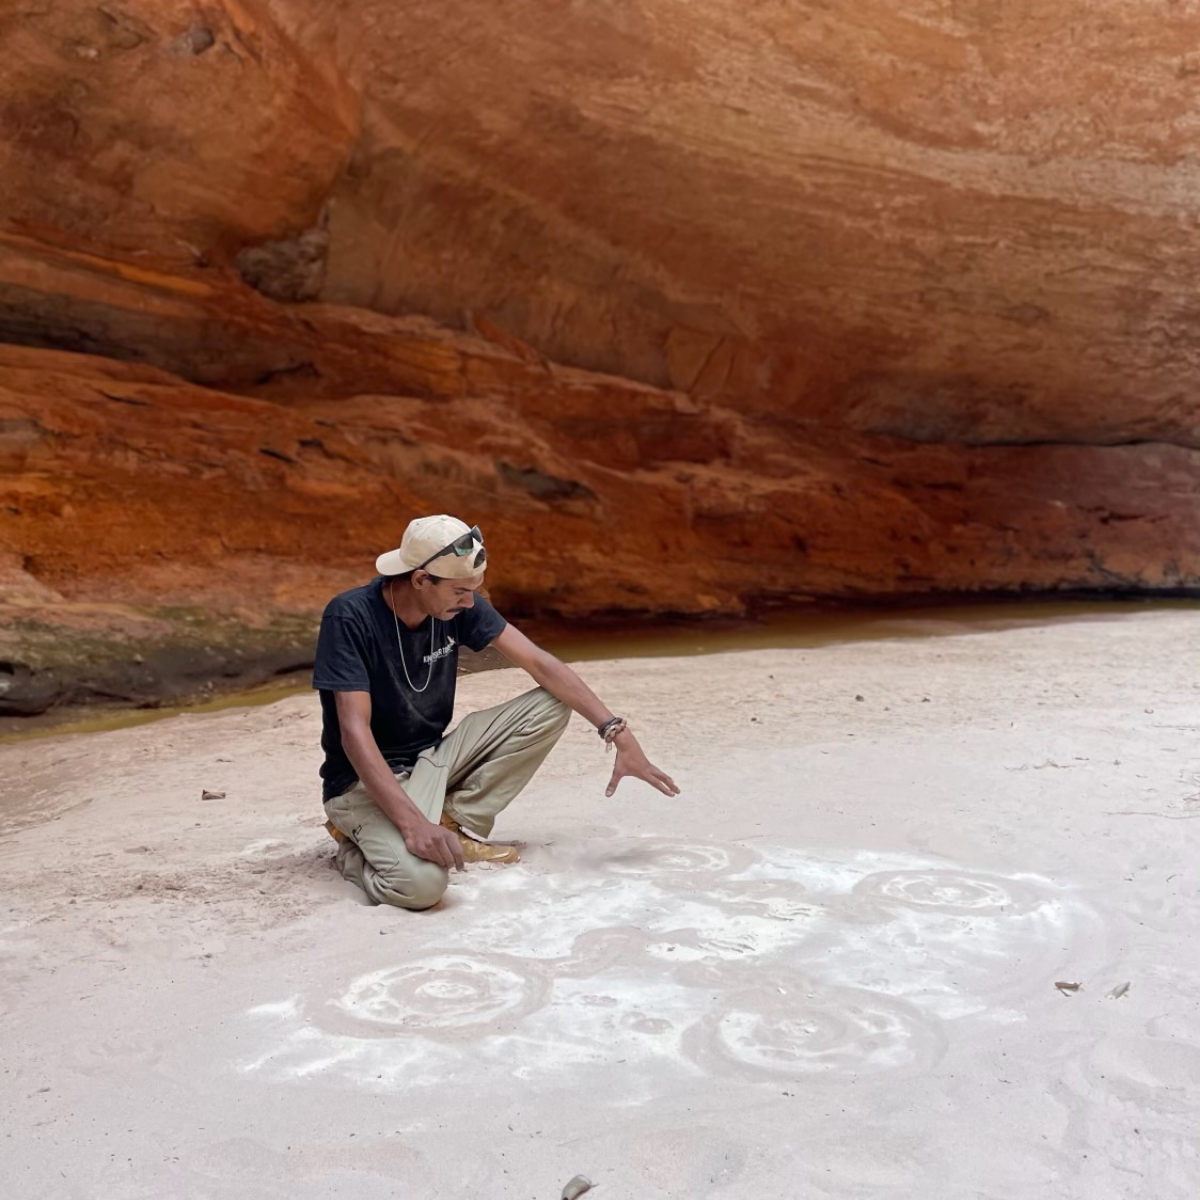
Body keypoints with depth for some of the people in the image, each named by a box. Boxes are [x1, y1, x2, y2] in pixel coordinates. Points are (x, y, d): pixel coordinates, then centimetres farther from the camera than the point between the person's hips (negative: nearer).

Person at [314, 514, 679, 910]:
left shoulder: (459, 607, -7)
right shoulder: (350, 617, -23)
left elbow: (540, 664, -8)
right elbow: (354, 731, -27)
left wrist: (617, 733, -17)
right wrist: (412, 822, -38)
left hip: (430, 759, 7)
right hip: (366, 779, -6)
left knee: (551, 706, -7)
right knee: (421, 881, -36)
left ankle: (457, 826, -4)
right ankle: (358, 848, 1)